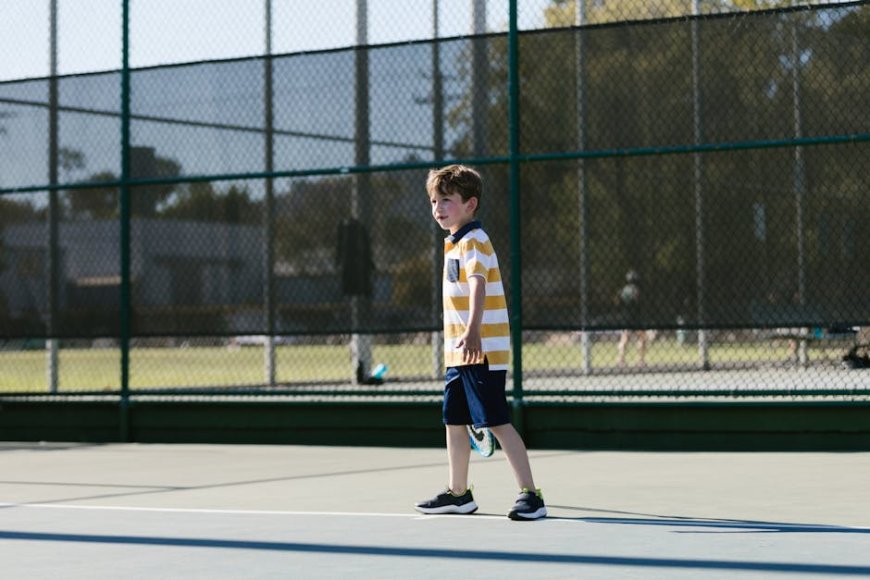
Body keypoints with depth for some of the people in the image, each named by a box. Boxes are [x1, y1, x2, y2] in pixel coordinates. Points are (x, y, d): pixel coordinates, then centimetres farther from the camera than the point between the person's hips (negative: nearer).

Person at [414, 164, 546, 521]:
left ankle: (530, 496, -8)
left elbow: (478, 287, -30)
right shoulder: (455, 244, 17)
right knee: (454, 421, 15)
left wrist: (473, 333, -44)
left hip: (482, 353, -10)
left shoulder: (473, 241, -13)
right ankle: (458, 493, 26)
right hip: (459, 353, 10)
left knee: (497, 422, -11)